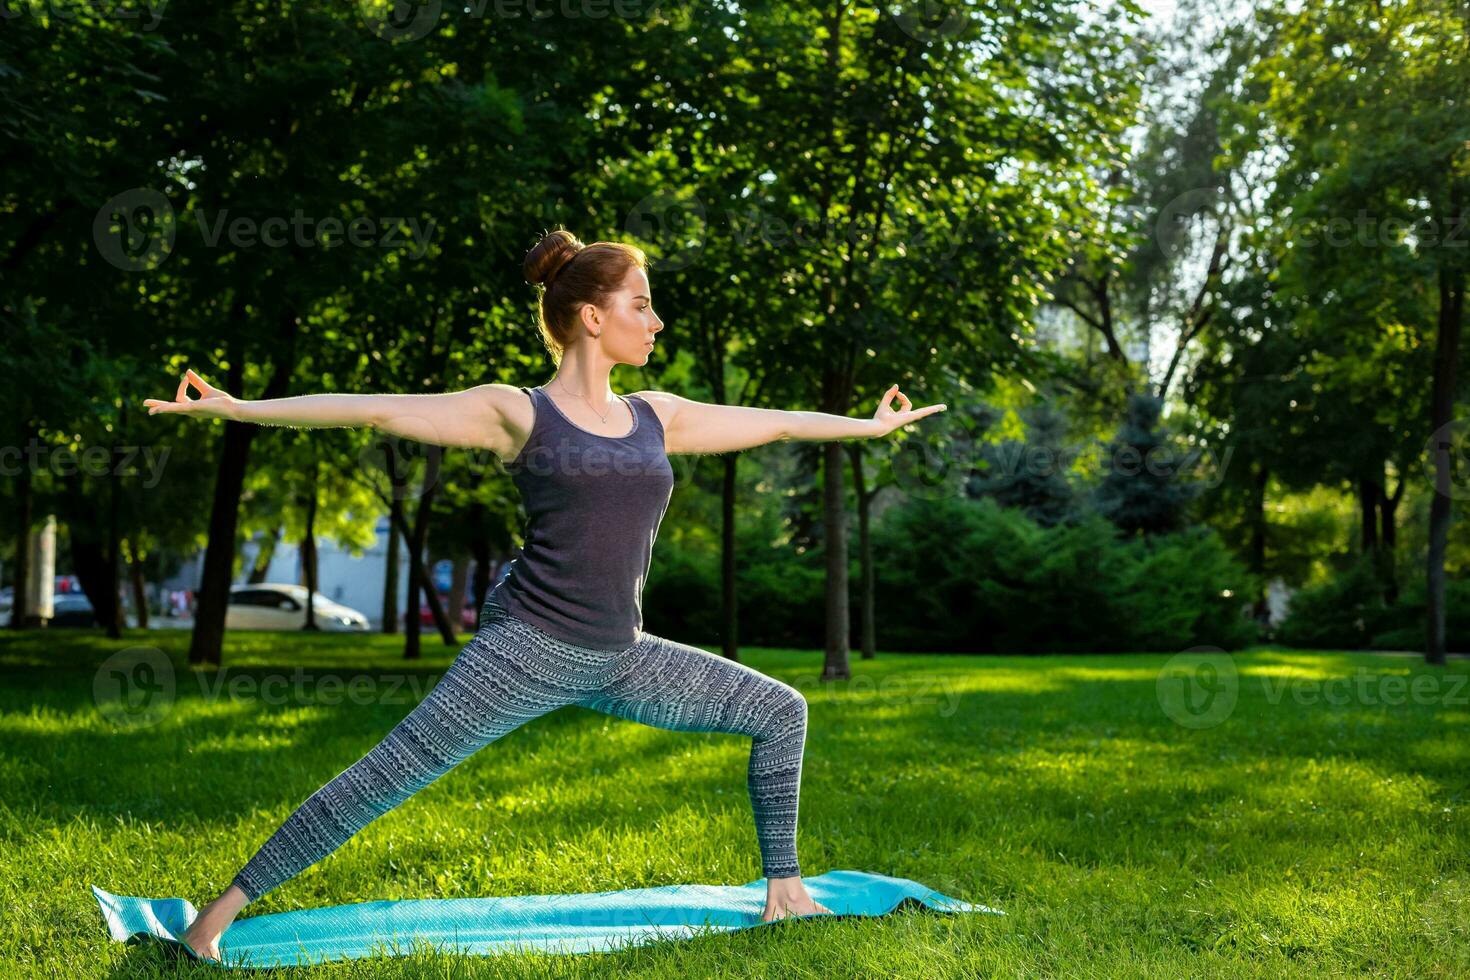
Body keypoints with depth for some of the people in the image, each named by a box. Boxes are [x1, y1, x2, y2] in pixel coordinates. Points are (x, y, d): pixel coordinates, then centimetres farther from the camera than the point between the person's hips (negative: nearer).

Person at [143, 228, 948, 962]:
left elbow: (769, 423, 25)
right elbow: (376, 410, -7)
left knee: (780, 710, 9)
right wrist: (239, 408, -12)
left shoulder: (656, 416, 12)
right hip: (529, 648, -6)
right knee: (386, 776, -13)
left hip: (621, 660, 6)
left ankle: (782, 887, 20)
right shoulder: (516, 413, -3)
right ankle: (223, 908, -5)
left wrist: (870, 425, 36)